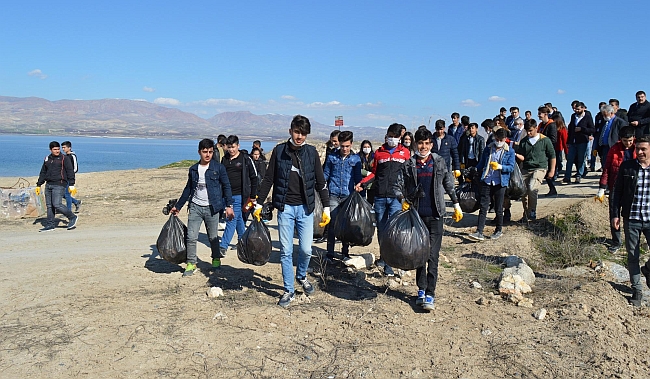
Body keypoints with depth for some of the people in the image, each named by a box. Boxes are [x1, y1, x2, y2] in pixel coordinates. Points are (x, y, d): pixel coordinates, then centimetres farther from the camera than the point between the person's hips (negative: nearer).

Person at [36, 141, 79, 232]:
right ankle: (50, 225, 12)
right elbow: (43, 173, 22)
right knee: (49, 206, 6)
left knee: (57, 204, -14)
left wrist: (71, 185, -11)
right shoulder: (47, 159, 15)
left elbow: (70, 172, -5)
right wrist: (38, 185, 18)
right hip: (48, 185, 6)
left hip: (59, 185, -6)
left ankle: (73, 217, 3)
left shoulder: (64, 159, -2)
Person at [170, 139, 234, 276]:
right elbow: (188, 189, 17)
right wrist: (177, 206, 18)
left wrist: (229, 205, -9)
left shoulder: (219, 168, -1)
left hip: (211, 208, -2)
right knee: (191, 237, -2)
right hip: (195, 207, 3)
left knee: (213, 237, 9)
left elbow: (226, 186, -1)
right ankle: (191, 263, 9)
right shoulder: (193, 169, 9)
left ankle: (216, 259, 28)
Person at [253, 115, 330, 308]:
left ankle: (302, 276, 31)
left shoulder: (312, 152, 1)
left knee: (306, 250, 0)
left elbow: (320, 182, 5)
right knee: (286, 251, 3)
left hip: (305, 208, 0)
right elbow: (268, 180, 6)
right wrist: (258, 204, 3)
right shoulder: (279, 151, 0)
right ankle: (289, 291, 16)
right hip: (285, 207, 0)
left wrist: (326, 208, 2)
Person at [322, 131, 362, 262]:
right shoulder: (332, 157, 7)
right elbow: (325, 174, 12)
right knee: (332, 224, -2)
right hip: (333, 195, 0)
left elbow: (358, 178, 11)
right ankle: (330, 253, 4)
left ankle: (345, 251, 20)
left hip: (348, 196, 1)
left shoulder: (356, 159, 7)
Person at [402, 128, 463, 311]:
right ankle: (421, 290, 20)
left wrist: (456, 205, 13)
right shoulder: (409, 164, 4)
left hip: (435, 215, -1)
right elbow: (404, 188, 8)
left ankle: (430, 294, -2)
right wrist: (405, 202, -8)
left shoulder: (439, 162, 5)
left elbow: (449, 184, 12)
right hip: (417, 215, 1)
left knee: (432, 255, -6)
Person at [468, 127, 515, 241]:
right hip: (486, 181, 2)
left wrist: (500, 167, -22)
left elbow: (511, 167, -5)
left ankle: (499, 230, 24)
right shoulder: (488, 149, 11)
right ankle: (479, 232, -7)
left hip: (500, 183, -2)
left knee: (498, 208, 7)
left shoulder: (510, 151, 3)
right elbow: (481, 164, 18)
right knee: (483, 207, -4)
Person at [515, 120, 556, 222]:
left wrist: (551, 171, 1)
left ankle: (532, 212, -11)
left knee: (532, 188, -26)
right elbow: (522, 157, 7)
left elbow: (552, 156, 6)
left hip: (540, 169, -4)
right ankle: (526, 215, 18)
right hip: (525, 169, 4)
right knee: (523, 192, 1)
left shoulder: (545, 140, 2)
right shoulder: (523, 141, 10)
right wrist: (516, 155, -15)